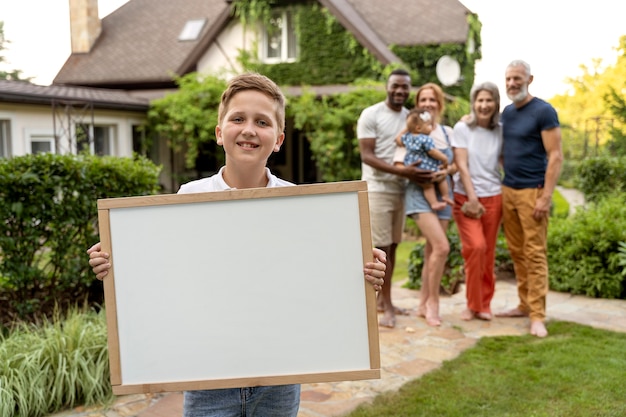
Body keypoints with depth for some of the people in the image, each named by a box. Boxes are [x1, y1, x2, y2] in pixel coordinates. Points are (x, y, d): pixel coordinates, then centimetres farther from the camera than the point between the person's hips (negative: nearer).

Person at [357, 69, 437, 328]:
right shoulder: (370, 115, -6)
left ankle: (381, 299, 19)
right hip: (377, 189, -6)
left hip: (400, 190, 6)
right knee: (381, 248, -5)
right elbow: (367, 156, -13)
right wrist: (401, 171, -23)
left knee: (392, 246, 9)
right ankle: (387, 306, 1)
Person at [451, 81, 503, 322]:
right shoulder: (462, 128, -2)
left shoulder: (500, 131, 6)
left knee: (488, 252, 4)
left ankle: (485, 304, 18)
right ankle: (473, 304, 1)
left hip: (493, 197, 3)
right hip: (466, 196, -3)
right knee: (475, 247, -15)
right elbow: (462, 165, -7)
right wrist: (472, 199, -12)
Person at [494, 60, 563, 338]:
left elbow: (555, 156, -10)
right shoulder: (507, 112, 14)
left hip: (532, 191, -7)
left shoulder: (543, 111, -7)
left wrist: (546, 196, -17)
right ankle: (524, 305, 20)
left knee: (535, 253, -5)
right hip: (507, 190, 7)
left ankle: (537, 316, -2)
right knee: (517, 252, 10)